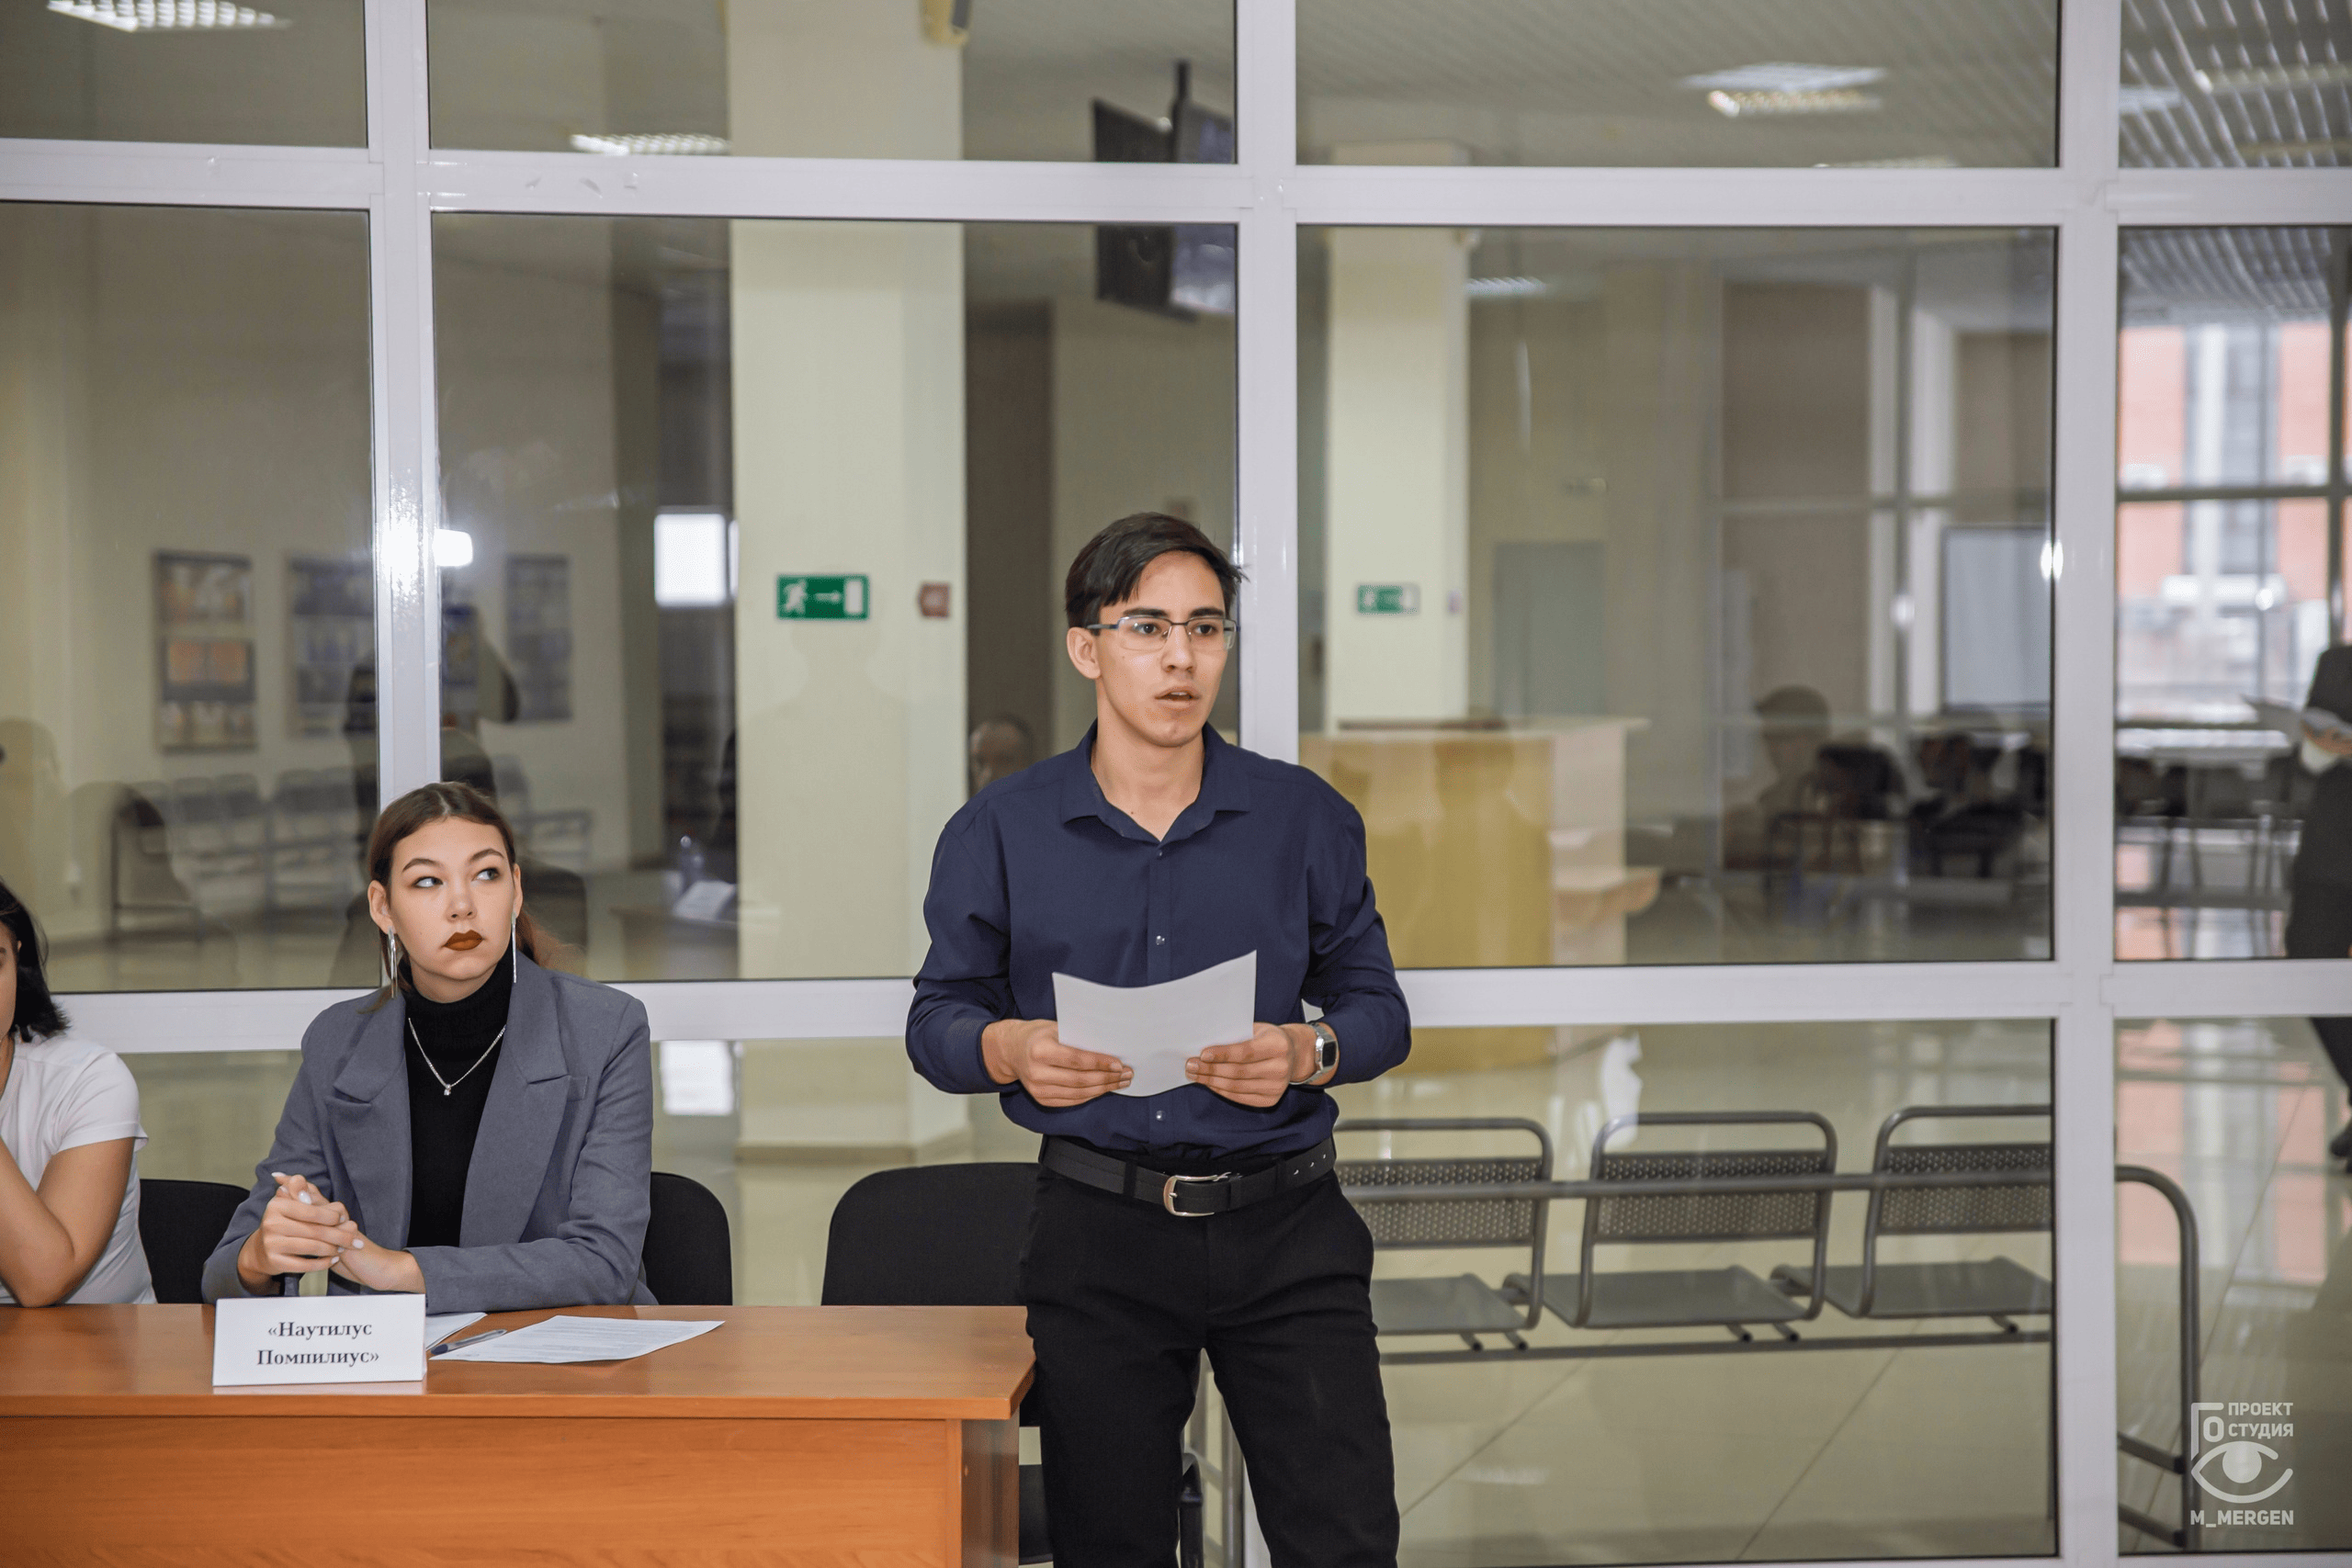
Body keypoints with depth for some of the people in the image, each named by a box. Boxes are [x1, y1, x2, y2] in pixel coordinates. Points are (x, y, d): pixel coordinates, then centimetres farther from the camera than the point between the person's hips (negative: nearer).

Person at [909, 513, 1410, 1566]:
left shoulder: (1305, 819, 6)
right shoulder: (999, 833, 4)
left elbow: (1377, 1005, 8)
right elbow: (939, 1018, 8)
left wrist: (1307, 1052, -14)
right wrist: (1007, 1051, -15)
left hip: (1284, 1232, 0)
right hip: (1098, 1235, 0)